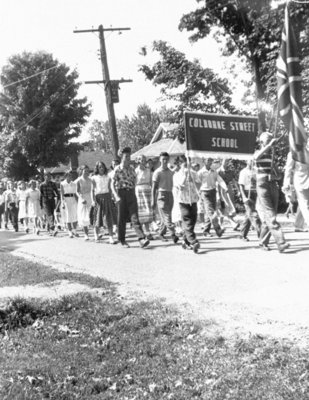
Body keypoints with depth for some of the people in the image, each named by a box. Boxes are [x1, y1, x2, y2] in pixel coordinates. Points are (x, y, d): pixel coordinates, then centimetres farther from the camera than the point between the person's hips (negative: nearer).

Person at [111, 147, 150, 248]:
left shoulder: (132, 168, 10)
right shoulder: (117, 169, -4)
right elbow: (112, 185, -7)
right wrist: (116, 196, -19)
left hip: (131, 194, 3)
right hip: (121, 194, -3)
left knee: (135, 217, -7)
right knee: (122, 218, 5)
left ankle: (142, 239, -16)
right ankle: (122, 240, 18)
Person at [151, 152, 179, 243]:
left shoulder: (170, 172, 14)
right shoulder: (157, 172, -5)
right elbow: (154, 187, -7)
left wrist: (173, 197, 16)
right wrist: (153, 201, -12)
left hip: (170, 195, 6)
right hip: (161, 195, -6)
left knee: (165, 217, 9)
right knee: (166, 216, -11)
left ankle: (161, 233, 22)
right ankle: (173, 234, -17)